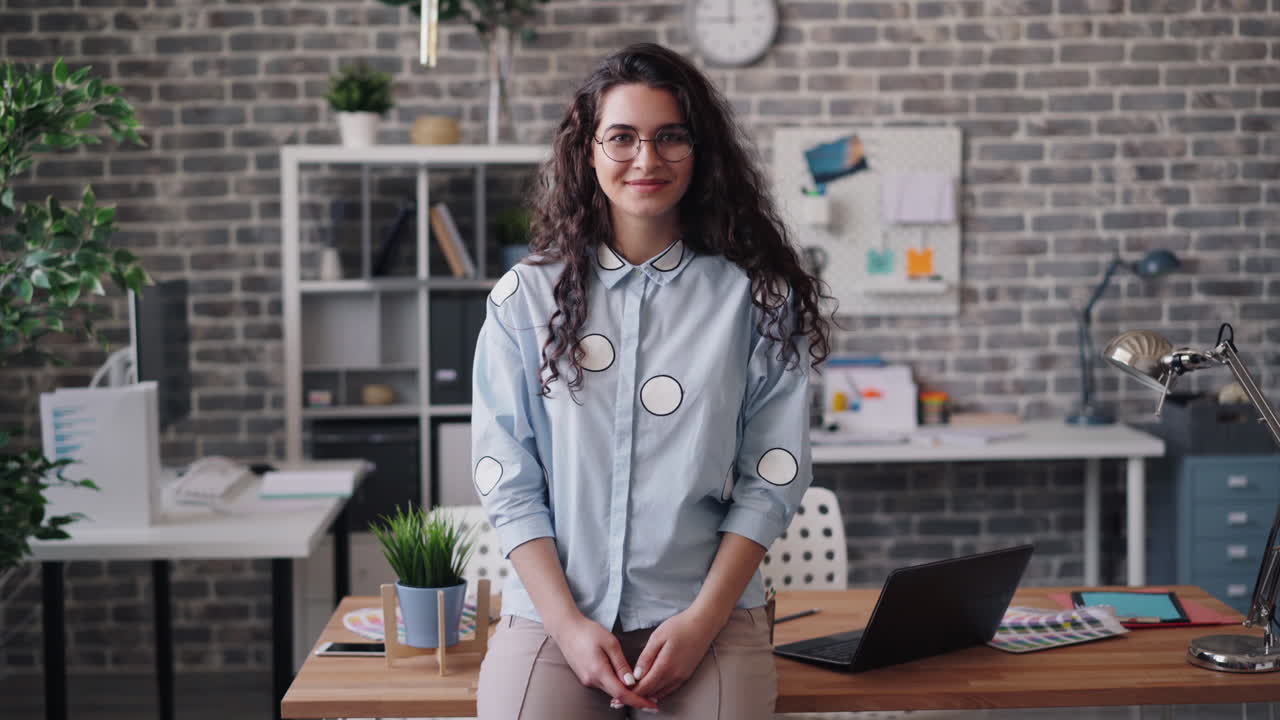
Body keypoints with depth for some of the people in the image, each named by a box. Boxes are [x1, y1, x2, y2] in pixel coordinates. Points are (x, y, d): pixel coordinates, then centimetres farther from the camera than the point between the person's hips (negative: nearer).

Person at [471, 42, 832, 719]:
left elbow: (769, 481, 2)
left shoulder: (755, 296, 3)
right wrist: (569, 625, -7)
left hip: (706, 608, 0)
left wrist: (700, 622, -8)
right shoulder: (526, 297, 5)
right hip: (553, 609, 1)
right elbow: (507, 482, 3)